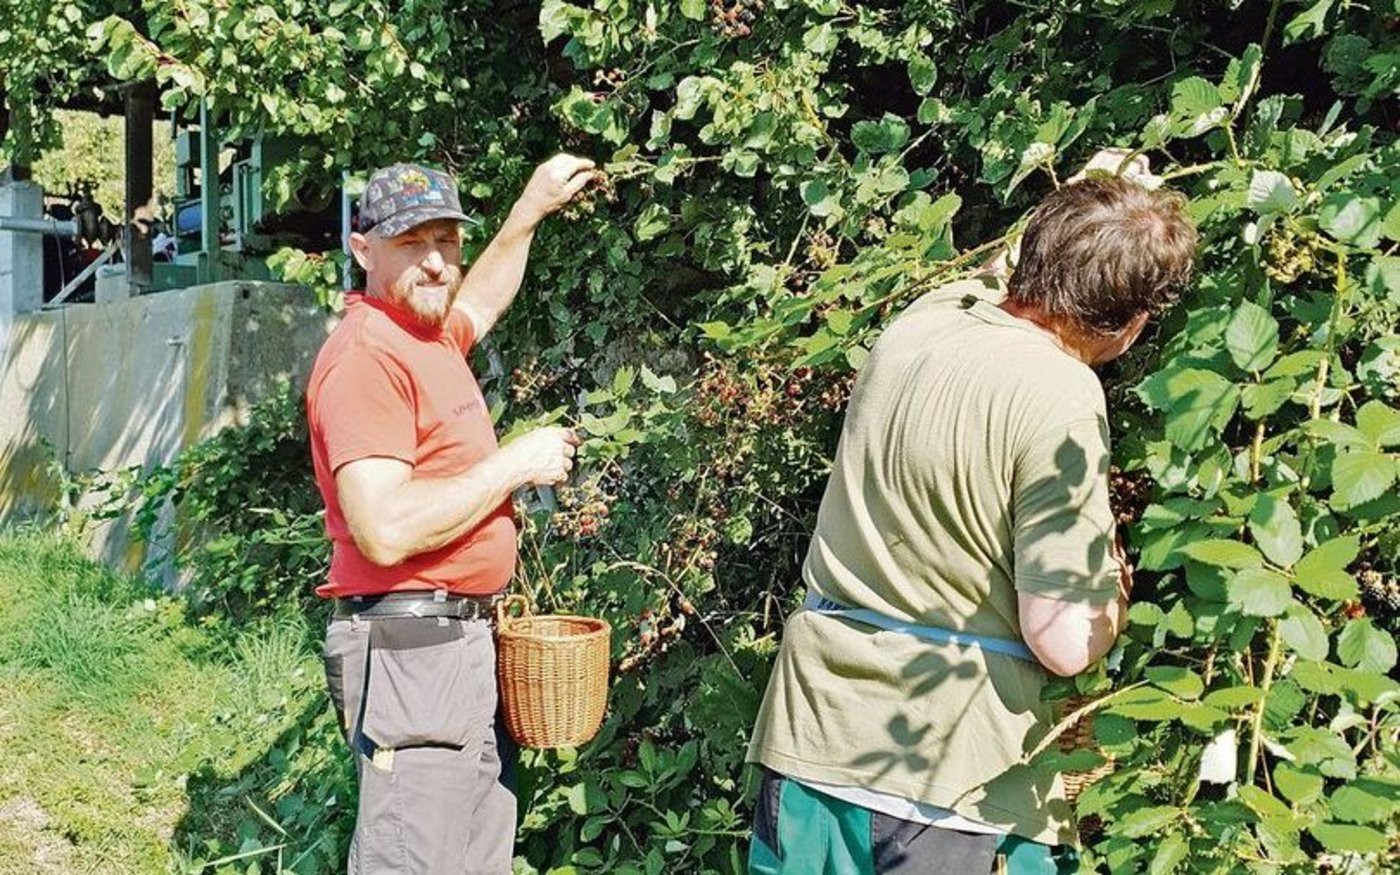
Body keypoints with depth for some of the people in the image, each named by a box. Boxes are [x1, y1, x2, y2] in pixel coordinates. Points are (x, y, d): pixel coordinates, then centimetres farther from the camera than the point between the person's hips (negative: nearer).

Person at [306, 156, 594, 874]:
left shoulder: (430, 334, 12)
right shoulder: (366, 355, -17)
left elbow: (480, 301, 39)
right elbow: (385, 531, -27)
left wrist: (530, 210, 34)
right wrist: (515, 465, -17)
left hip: (463, 640, 10)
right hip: (410, 648, -10)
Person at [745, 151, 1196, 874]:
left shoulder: (926, 312, 0)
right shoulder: (1062, 399, -20)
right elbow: (1064, 644, -19)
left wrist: (1084, 206, 30)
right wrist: (1116, 587, 2)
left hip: (810, 732, 7)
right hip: (951, 771, -6)